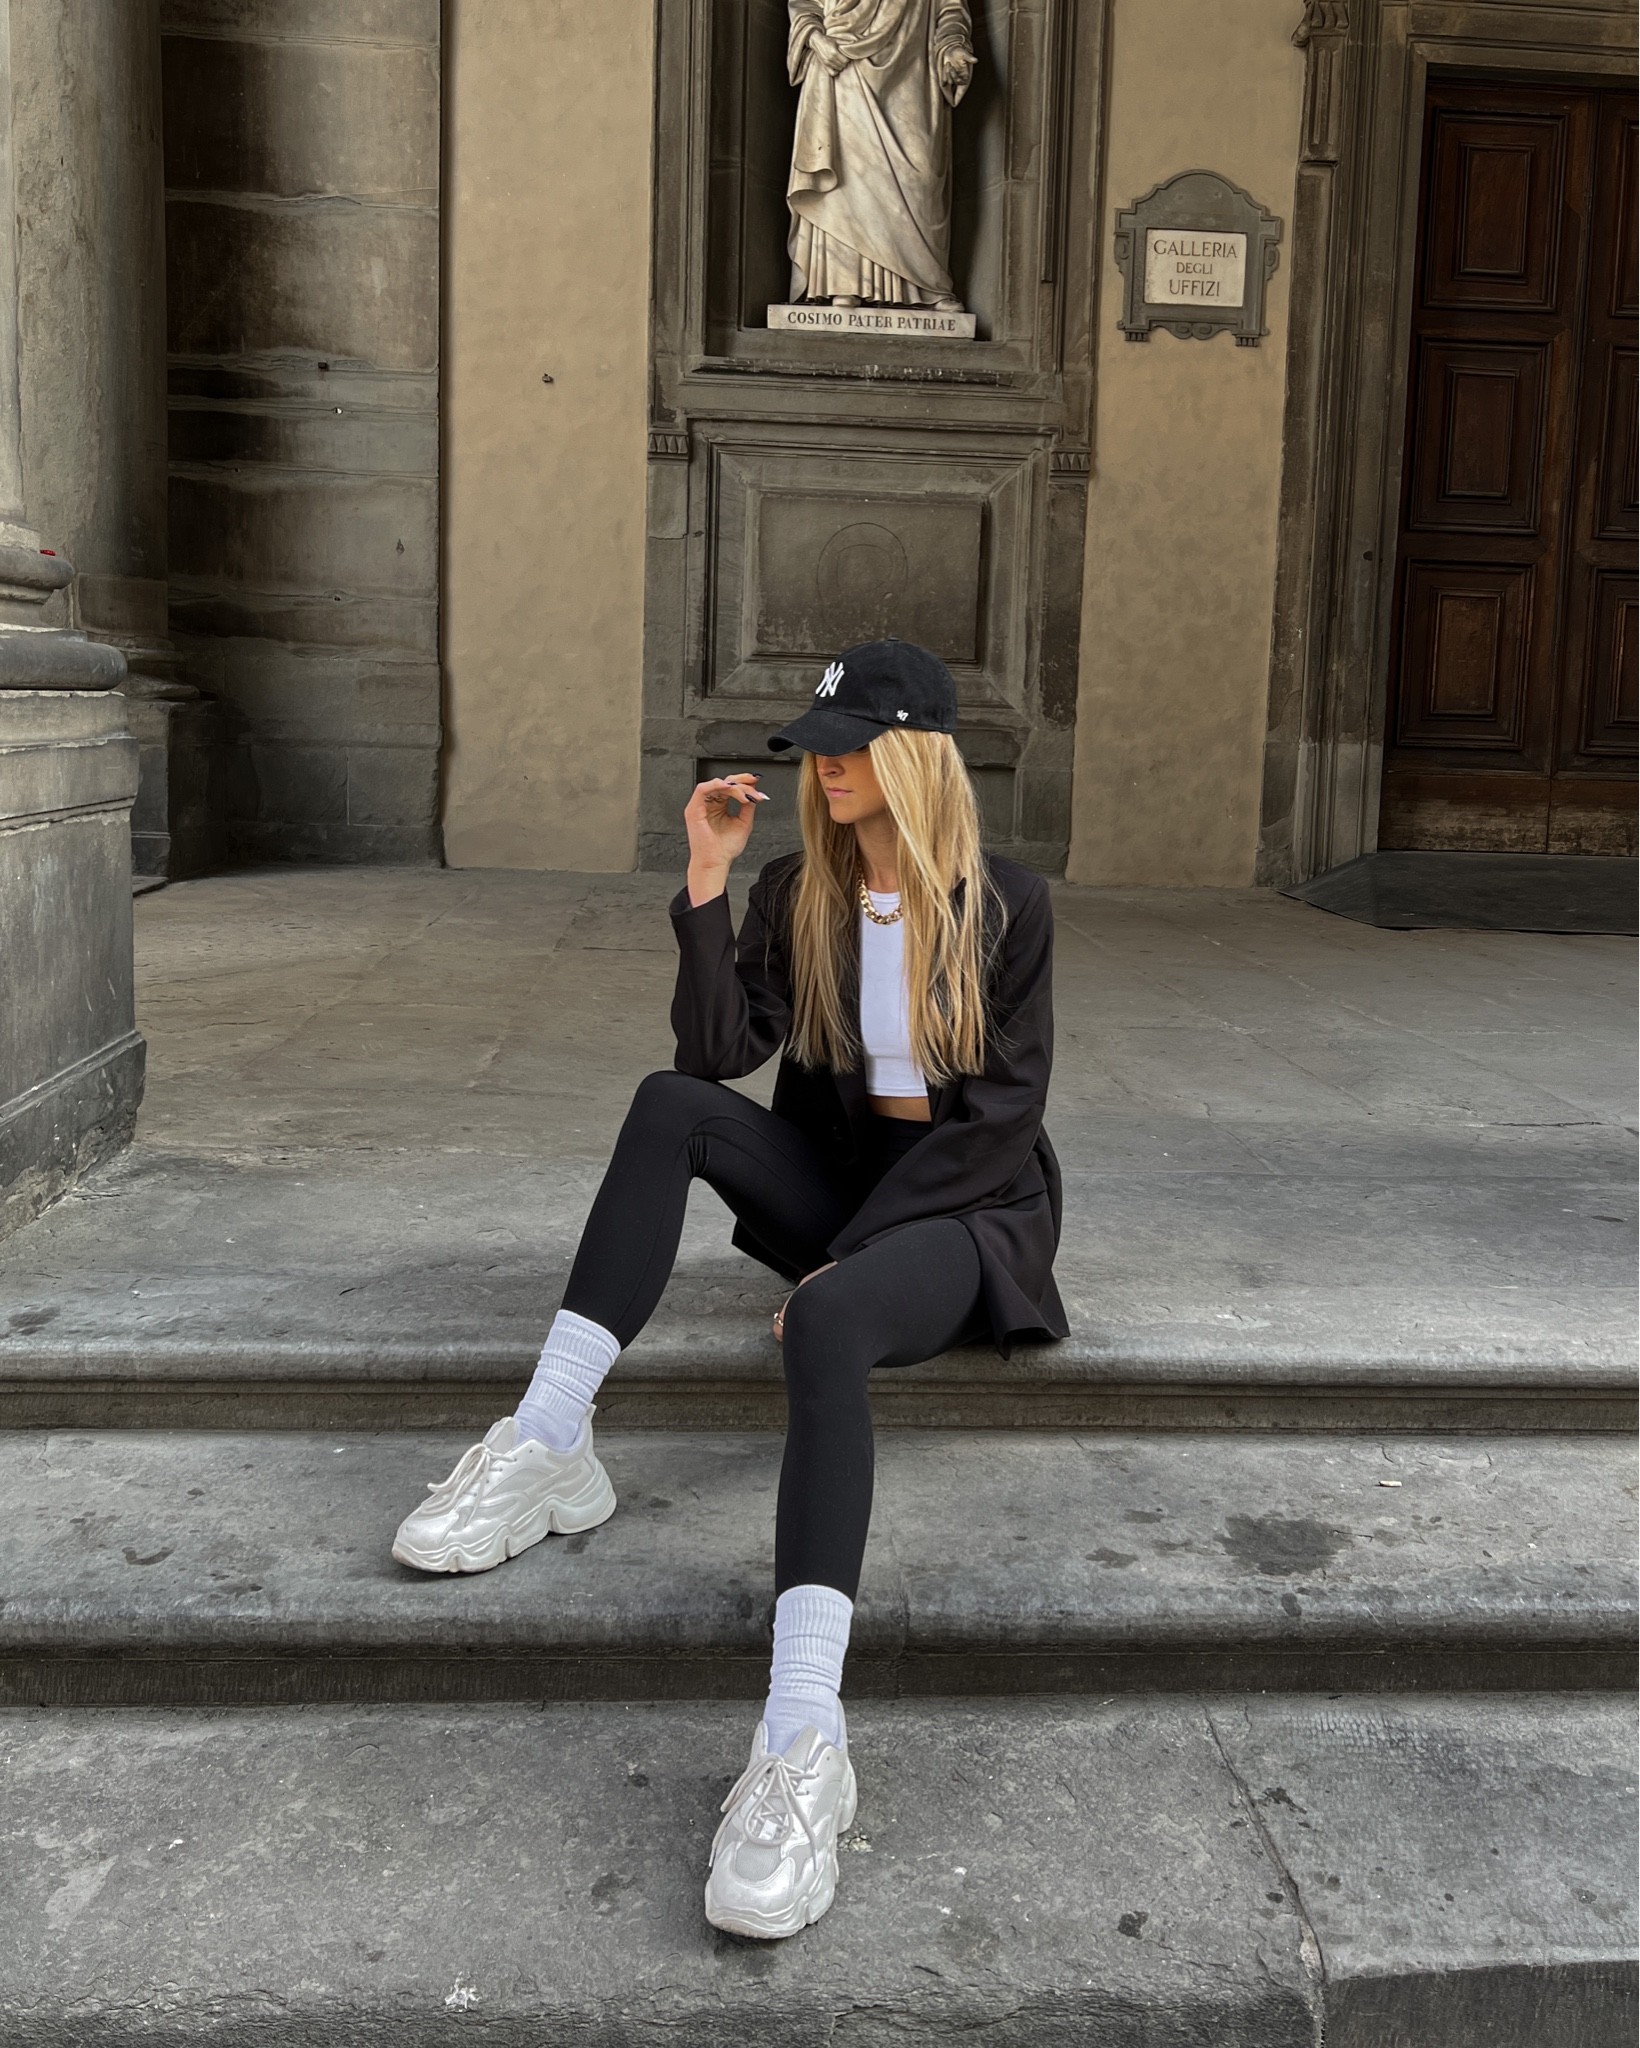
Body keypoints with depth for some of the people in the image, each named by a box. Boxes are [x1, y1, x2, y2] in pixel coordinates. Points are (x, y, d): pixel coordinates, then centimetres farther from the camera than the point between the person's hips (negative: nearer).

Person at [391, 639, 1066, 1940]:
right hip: (836, 1176, 5)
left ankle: (803, 1744, -46)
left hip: (968, 1205, -5)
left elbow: (1002, 1119, -11)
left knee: (827, 1322, -37)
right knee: (671, 1104, -21)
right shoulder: (800, 894, 5)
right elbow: (719, 1053, -5)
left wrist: (851, 1254, -18)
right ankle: (548, 1449, -24)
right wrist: (708, 883, -14)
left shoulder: (1005, 905, -7)